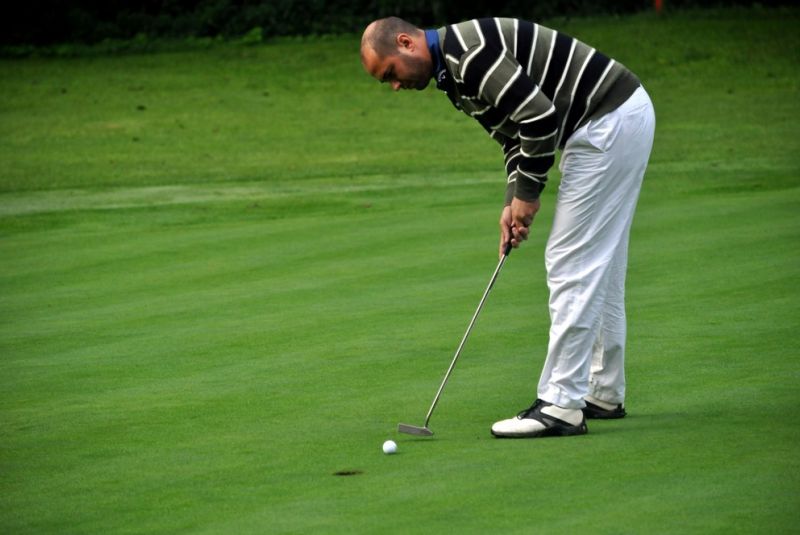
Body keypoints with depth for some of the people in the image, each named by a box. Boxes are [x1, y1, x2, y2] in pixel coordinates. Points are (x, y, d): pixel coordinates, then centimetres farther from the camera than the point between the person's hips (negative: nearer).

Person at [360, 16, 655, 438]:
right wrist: (512, 203, 8)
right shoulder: (454, 71, 14)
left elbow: (539, 115, -24)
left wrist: (528, 192, -12)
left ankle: (560, 406, -7)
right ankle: (604, 394, 26)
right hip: (622, 117, 11)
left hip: (611, 121, -11)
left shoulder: (466, 52, -19)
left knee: (572, 265, -9)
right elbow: (514, 134, 21)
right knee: (598, 266, 17)